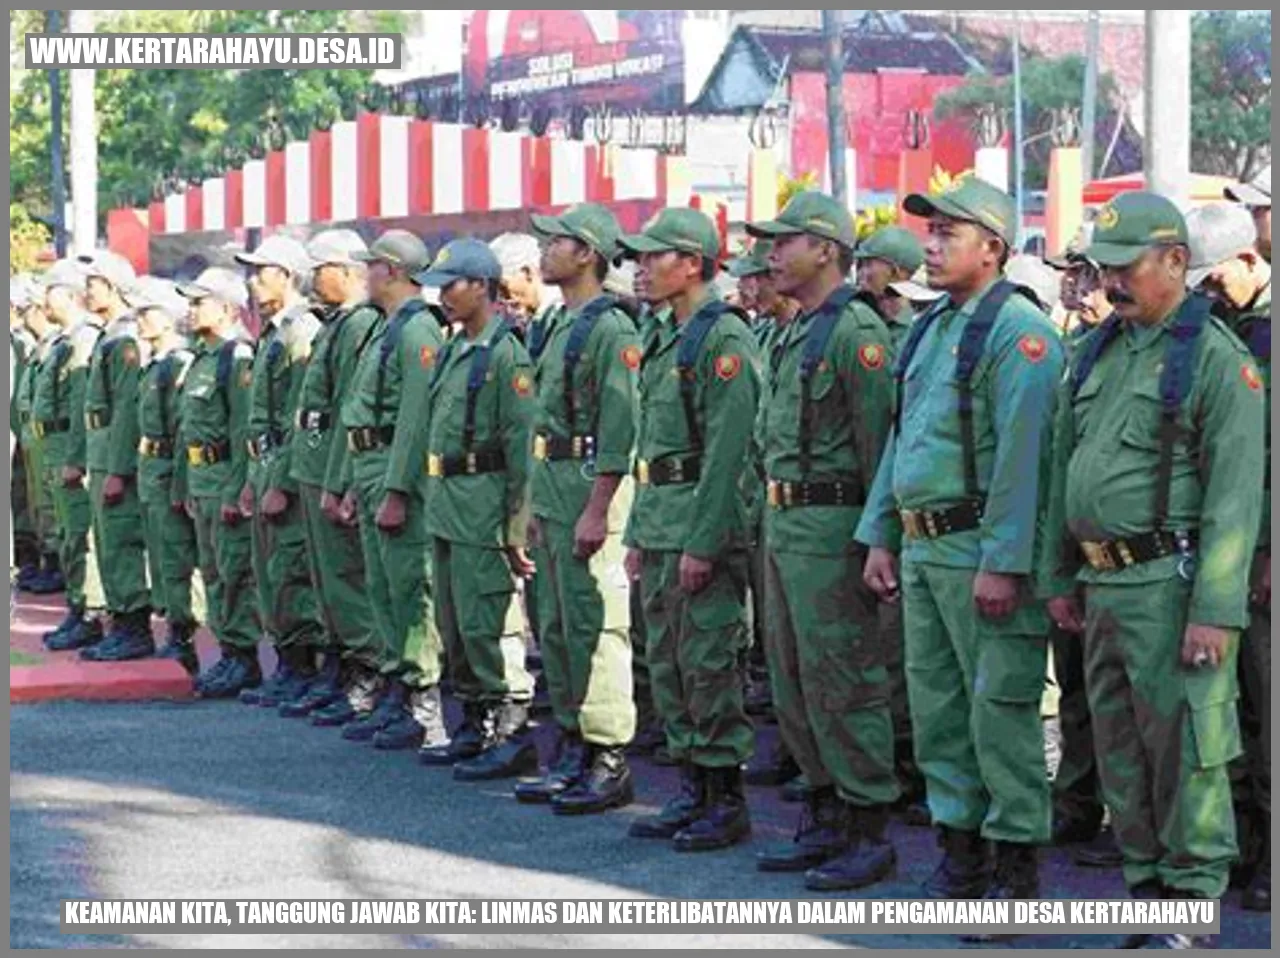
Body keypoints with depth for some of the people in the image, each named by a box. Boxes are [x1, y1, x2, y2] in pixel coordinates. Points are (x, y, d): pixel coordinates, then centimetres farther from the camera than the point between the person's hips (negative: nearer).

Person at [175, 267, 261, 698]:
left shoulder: (238, 358, -14)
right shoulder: (201, 359, 16)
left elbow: (245, 431, -19)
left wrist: (235, 492, -22)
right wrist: (187, 487, 20)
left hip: (227, 481, -10)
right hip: (201, 480, 10)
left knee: (235, 571, -6)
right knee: (212, 571, 13)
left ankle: (244, 657, -1)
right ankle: (228, 652, 19)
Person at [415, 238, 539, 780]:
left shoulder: (505, 354, -13)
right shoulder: (454, 351, 15)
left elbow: (521, 443, -16)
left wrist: (515, 525, -18)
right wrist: (434, 498, 18)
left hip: (482, 503, -10)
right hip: (444, 504, 10)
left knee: (486, 624, -8)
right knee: (454, 625, 13)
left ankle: (513, 736, -3)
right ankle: (475, 728, 22)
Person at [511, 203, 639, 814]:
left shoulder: (611, 328, -12)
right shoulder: (557, 326, 17)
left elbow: (619, 425, -19)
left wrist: (596, 510, -22)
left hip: (590, 486, -10)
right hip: (552, 485, 10)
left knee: (596, 626, -8)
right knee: (556, 627, 12)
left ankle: (609, 759, -5)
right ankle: (571, 749, 19)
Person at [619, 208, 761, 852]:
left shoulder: (724, 339, -13)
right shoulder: (664, 339, 16)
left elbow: (727, 450, -19)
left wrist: (702, 543, -21)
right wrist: (638, 533, 18)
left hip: (705, 524, -10)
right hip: (659, 525, 10)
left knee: (709, 665, -5)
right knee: (667, 665, 12)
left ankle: (727, 799, 3)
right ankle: (692, 792, 20)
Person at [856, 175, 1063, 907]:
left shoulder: (1017, 330, -13)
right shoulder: (930, 329, 16)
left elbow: (1022, 454, -19)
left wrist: (1003, 563, -23)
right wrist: (881, 535, 17)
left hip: (983, 551, -9)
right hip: (923, 548, 9)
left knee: (1000, 708, -4)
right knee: (936, 705, 13)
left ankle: (1018, 866, 4)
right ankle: (961, 852, 23)